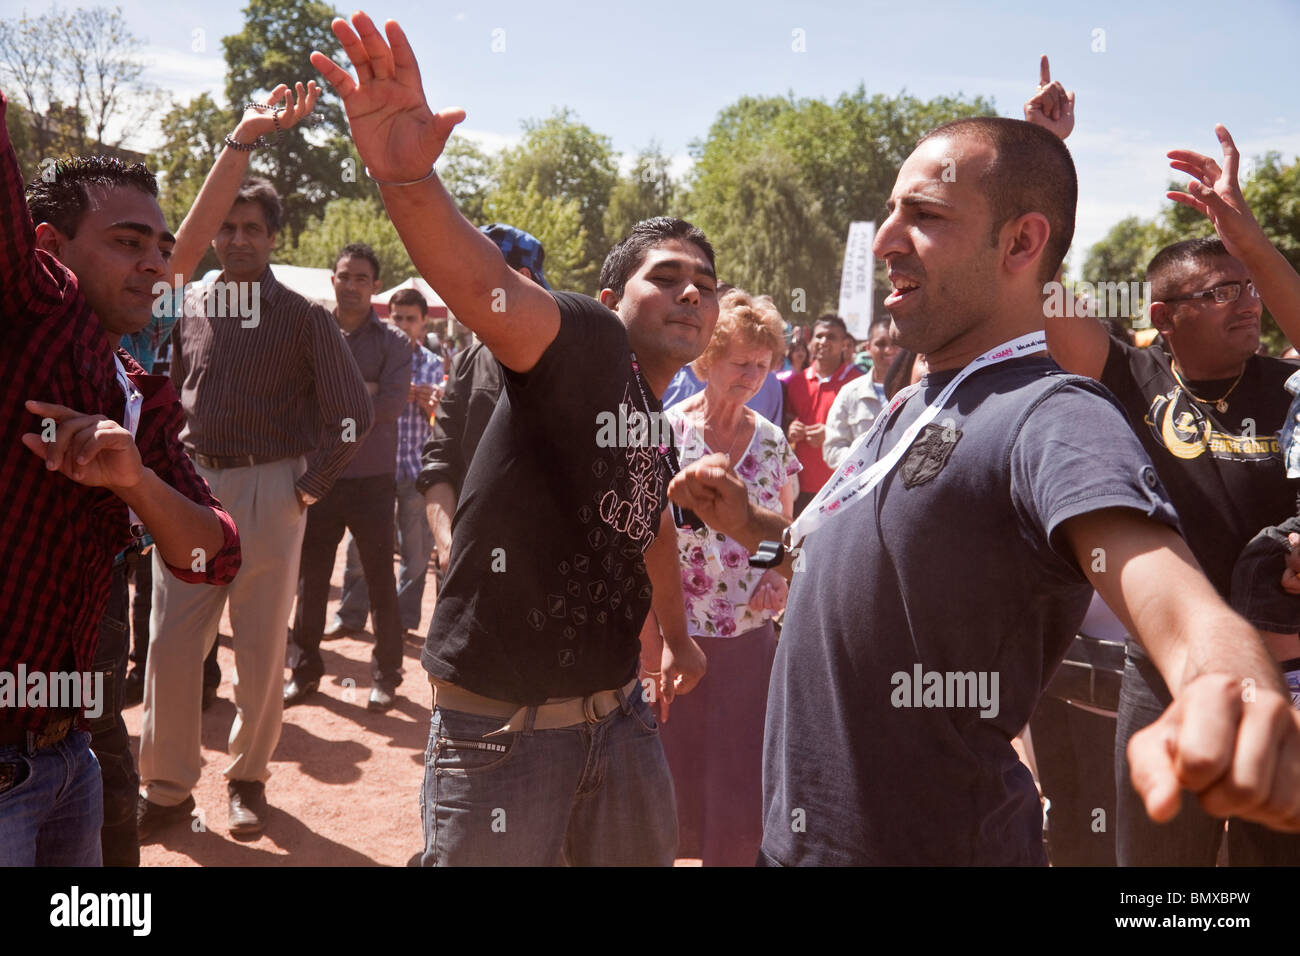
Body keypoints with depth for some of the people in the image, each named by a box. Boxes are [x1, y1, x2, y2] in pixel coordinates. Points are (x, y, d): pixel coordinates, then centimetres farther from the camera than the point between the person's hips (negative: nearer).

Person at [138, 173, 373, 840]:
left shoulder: (302, 318, -2)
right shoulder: (187, 310, 9)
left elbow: (352, 414, -4)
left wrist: (308, 486, -6)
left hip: (268, 492, -3)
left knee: (262, 647, 5)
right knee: (170, 645, 2)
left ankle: (248, 778, 23)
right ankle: (167, 787, 17)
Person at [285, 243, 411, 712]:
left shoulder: (393, 342, 0)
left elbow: (392, 403, -14)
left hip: (372, 479, -2)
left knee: (381, 579, 6)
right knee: (311, 578, 10)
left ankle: (386, 674, 18)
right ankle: (305, 669, 25)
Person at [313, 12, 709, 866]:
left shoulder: (655, 424, 10)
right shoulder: (587, 345, -14)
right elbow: (486, 286, -34)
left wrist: (678, 633, 40)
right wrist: (406, 176, -53)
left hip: (617, 713, 8)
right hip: (503, 725, -8)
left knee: (646, 854, 20)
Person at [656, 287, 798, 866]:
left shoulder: (773, 442, 4)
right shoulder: (665, 433, -7)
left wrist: (784, 573, -4)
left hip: (749, 638, 3)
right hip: (674, 636, -3)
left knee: (743, 793, 9)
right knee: (670, 786, 8)